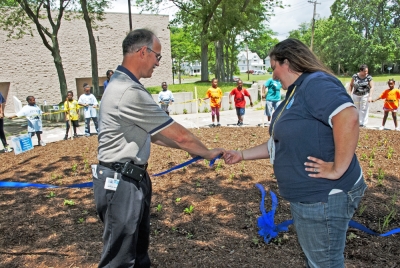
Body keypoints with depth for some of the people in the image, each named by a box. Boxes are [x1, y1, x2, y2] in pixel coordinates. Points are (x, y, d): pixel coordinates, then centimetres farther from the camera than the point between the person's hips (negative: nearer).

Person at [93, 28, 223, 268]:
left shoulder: (123, 85, 10)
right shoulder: (130, 91, -24)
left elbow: (152, 133, 15)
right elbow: (178, 135, -18)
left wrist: (189, 148, 12)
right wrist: (208, 152, -1)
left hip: (133, 178, 10)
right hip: (121, 183, -10)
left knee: (139, 247, 23)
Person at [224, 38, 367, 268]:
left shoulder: (316, 83, -18)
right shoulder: (296, 93, 13)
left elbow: (348, 118, -35)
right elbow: (279, 144, 17)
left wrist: (338, 169, -29)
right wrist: (242, 155, 16)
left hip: (324, 197, -10)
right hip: (308, 196, 10)